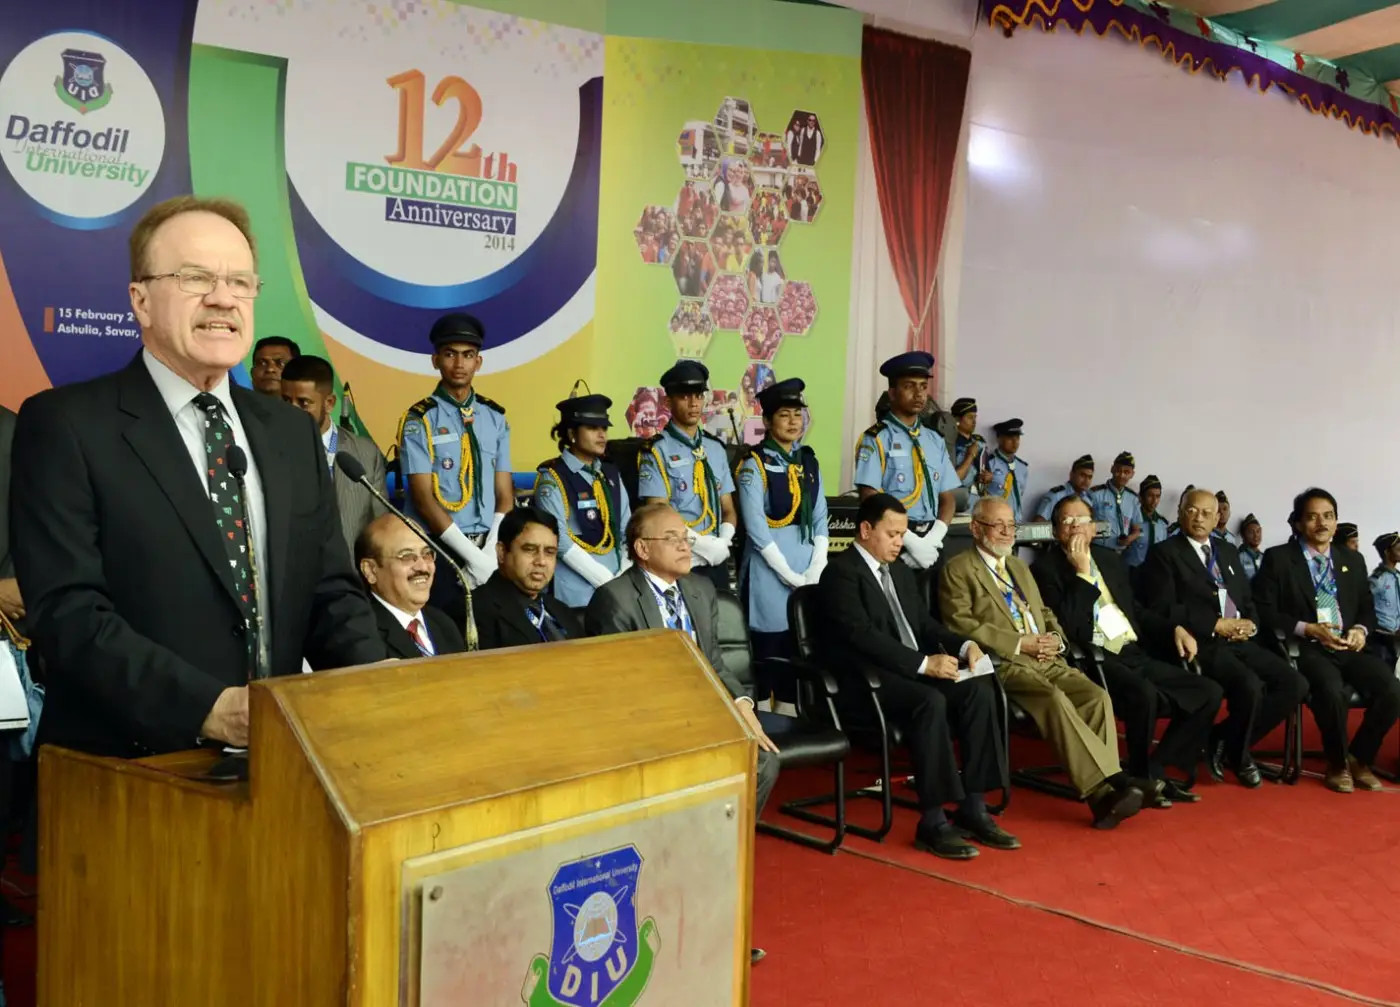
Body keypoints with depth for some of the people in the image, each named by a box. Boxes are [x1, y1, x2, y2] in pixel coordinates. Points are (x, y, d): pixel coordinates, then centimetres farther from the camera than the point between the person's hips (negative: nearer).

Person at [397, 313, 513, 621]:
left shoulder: (496, 418, 9)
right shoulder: (419, 420, -4)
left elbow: (505, 494, 7)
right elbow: (424, 499, -9)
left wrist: (490, 553, -8)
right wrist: (473, 556, -14)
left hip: (490, 551, 4)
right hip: (439, 550, -4)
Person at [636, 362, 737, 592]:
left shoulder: (716, 448, 11)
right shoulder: (657, 451, -6)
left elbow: (728, 509, 13)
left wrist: (723, 542, -7)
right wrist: (704, 545, -16)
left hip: (716, 563, 5)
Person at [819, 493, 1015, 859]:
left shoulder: (901, 572, 20)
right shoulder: (841, 572, -8)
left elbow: (925, 623, 19)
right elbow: (862, 636, -20)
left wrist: (963, 645, -2)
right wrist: (924, 663, -25)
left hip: (914, 671, 8)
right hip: (867, 678, -8)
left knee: (979, 690, -17)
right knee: (931, 702, -34)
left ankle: (973, 808, -14)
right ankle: (933, 821, -26)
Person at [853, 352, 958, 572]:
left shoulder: (935, 441, 12)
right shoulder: (876, 439, -4)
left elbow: (948, 497, 10)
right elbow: (870, 499, -11)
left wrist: (933, 540, -7)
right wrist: (911, 542, -16)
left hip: (930, 544, 5)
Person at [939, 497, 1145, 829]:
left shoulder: (1019, 567, 28)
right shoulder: (958, 570, 3)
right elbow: (960, 625, -9)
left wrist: (1055, 637, 4)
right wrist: (1019, 644, -14)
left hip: (1047, 661, 7)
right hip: (1004, 665, -7)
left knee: (1097, 696, -21)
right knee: (1055, 699, -33)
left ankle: (1105, 792, -25)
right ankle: (1105, 788, -32)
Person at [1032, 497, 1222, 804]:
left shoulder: (1109, 558, 19)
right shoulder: (1046, 567, -3)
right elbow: (1067, 626, -16)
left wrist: (1175, 629, 12)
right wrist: (1081, 573, -14)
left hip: (1136, 655, 8)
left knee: (1209, 692, -5)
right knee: (1143, 694, -35)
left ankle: (1158, 770, 2)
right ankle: (1144, 778, -11)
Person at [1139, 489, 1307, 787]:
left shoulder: (1228, 551, 22)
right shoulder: (1164, 553, 0)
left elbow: (1248, 601, 22)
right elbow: (1163, 610, -11)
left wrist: (1250, 623, -1)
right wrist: (1216, 625, -14)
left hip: (1239, 641, 7)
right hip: (1201, 644, -7)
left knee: (1295, 684, -12)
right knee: (1250, 686, -31)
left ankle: (1225, 741, 2)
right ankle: (1235, 752, -2)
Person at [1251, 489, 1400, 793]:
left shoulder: (1353, 559, 16)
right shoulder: (1278, 558, 1)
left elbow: (1367, 608, 20)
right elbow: (1264, 610, -4)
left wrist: (1360, 630, -4)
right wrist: (1307, 629, -16)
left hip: (1349, 647, 5)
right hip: (1305, 648, -4)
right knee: (1332, 690, -35)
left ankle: (1359, 759, 2)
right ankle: (1337, 764, -8)